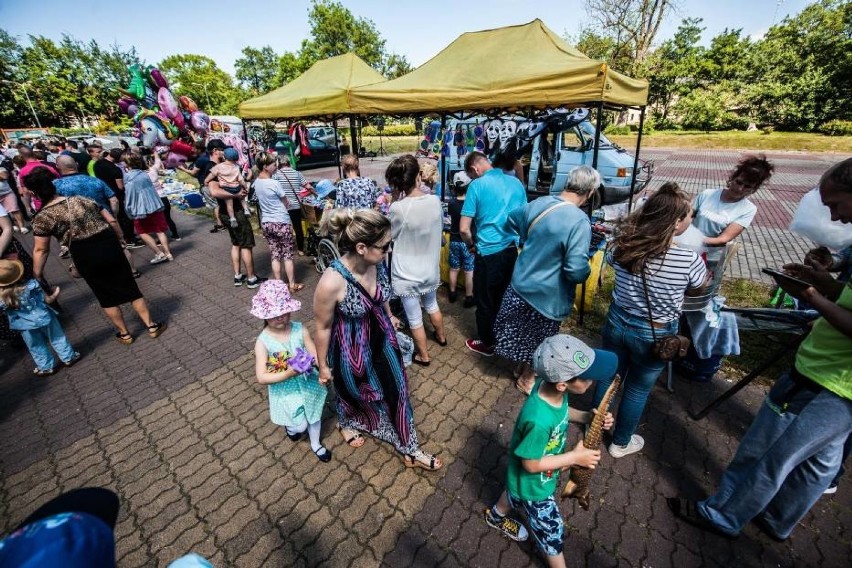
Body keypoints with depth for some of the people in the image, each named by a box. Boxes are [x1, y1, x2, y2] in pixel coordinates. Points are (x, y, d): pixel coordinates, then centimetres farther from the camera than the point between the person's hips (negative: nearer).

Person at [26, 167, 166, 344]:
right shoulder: (82, 200, 4)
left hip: (85, 257, -2)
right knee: (130, 288, 11)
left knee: (106, 297, 13)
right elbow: (112, 221, 4)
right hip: (110, 246, 3)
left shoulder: (42, 218, -5)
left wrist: (36, 276, 6)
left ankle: (124, 334, 25)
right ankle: (152, 326, 15)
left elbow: (41, 250, -3)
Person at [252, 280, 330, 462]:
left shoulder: (300, 330, -14)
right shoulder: (263, 341, -19)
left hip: (308, 383, 2)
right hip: (285, 391, -2)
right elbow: (261, 377, -20)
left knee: (315, 415, 19)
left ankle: (316, 444, 49)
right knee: (300, 425, 8)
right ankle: (290, 426, 47)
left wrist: (311, 364, -30)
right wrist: (287, 374, -32)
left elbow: (316, 355, -9)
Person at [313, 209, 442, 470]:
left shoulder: (377, 262, -18)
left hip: (382, 338, 5)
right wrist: (323, 365, -3)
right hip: (351, 348, -4)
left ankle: (410, 450, 42)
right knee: (354, 392, 25)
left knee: (396, 389, 18)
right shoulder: (332, 281, -34)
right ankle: (346, 424, 64)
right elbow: (323, 327, -17)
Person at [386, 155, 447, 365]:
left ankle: (424, 356, 33)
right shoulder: (435, 201, -11)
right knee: (432, 305, 31)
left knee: (415, 318, 14)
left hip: (407, 275, -5)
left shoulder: (397, 209, -24)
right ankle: (441, 336, 53)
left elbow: (390, 236, -6)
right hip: (431, 269, 5)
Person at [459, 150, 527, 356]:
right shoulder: (516, 183, 6)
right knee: (505, 298, 21)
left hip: (489, 253, -6)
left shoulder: (477, 185, -10)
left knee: (485, 301, 11)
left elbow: (464, 229, -13)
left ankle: (487, 343, 26)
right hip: (513, 251, 6)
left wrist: (472, 245, 5)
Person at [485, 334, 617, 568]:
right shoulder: (539, 421, -46)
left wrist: (587, 417, -17)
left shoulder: (552, 387, -24)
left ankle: (496, 515, 66)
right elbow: (531, 464, -29)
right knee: (552, 529, 20)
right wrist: (574, 457, -24)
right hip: (533, 483, -7)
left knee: (515, 495, 36)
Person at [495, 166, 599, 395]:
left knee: (522, 332, 25)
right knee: (538, 340, 18)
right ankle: (526, 379, 39)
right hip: (547, 295, -6)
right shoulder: (579, 221, -26)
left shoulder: (538, 203, -5)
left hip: (521, 283, 6)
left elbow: (511, 221, 14)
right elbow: (576, 271, -31)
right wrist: (587, 272, -7)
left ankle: (520, 368, 48)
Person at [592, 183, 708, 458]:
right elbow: (697, 290, -1)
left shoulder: (623, 246, -15)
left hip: (617, 323, 3)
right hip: (655, 335, -3)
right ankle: (621, 443, 42)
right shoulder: (690, 259, -23)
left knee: (608, 377, 25)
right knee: (638, 390, 19)